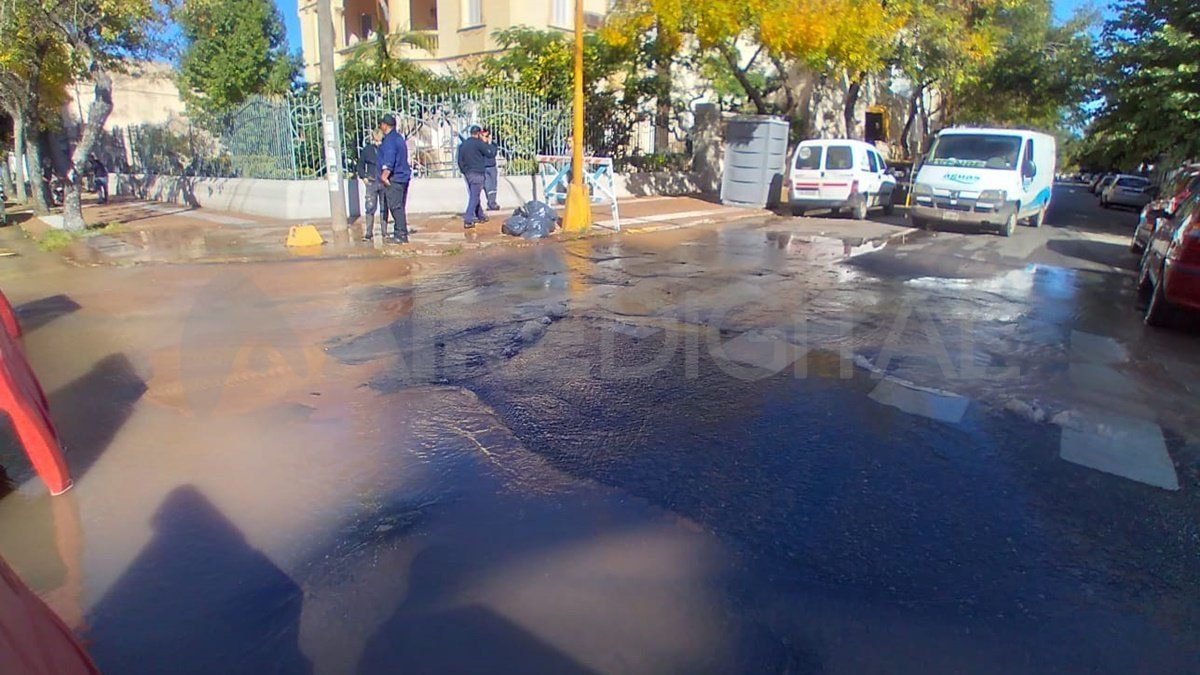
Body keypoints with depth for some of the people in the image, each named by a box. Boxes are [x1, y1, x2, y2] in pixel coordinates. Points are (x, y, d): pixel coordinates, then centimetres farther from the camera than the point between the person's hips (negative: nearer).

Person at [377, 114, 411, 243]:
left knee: (396, 207, -8)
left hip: (393, 179, -10)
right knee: (399, 207, 13)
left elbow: (389, 161, -24)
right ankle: (401, 233, 19)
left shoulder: (389, 140, -13)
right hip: (402, 177, 10)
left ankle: (401, 235, -8)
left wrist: (384, 176, -23)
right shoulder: (399, 138, 18)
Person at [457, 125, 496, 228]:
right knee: (474, 197, -6)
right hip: (477, 173, -7)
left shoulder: (463, 144, 10)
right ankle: (467, 220, -12)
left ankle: (480, 216, 27)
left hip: (467, 174, 7)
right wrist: (490, 144, 9)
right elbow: (491, 154, -8)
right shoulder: (478, 143, -11)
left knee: (474, 196, 17)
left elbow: (460, 161, 12)